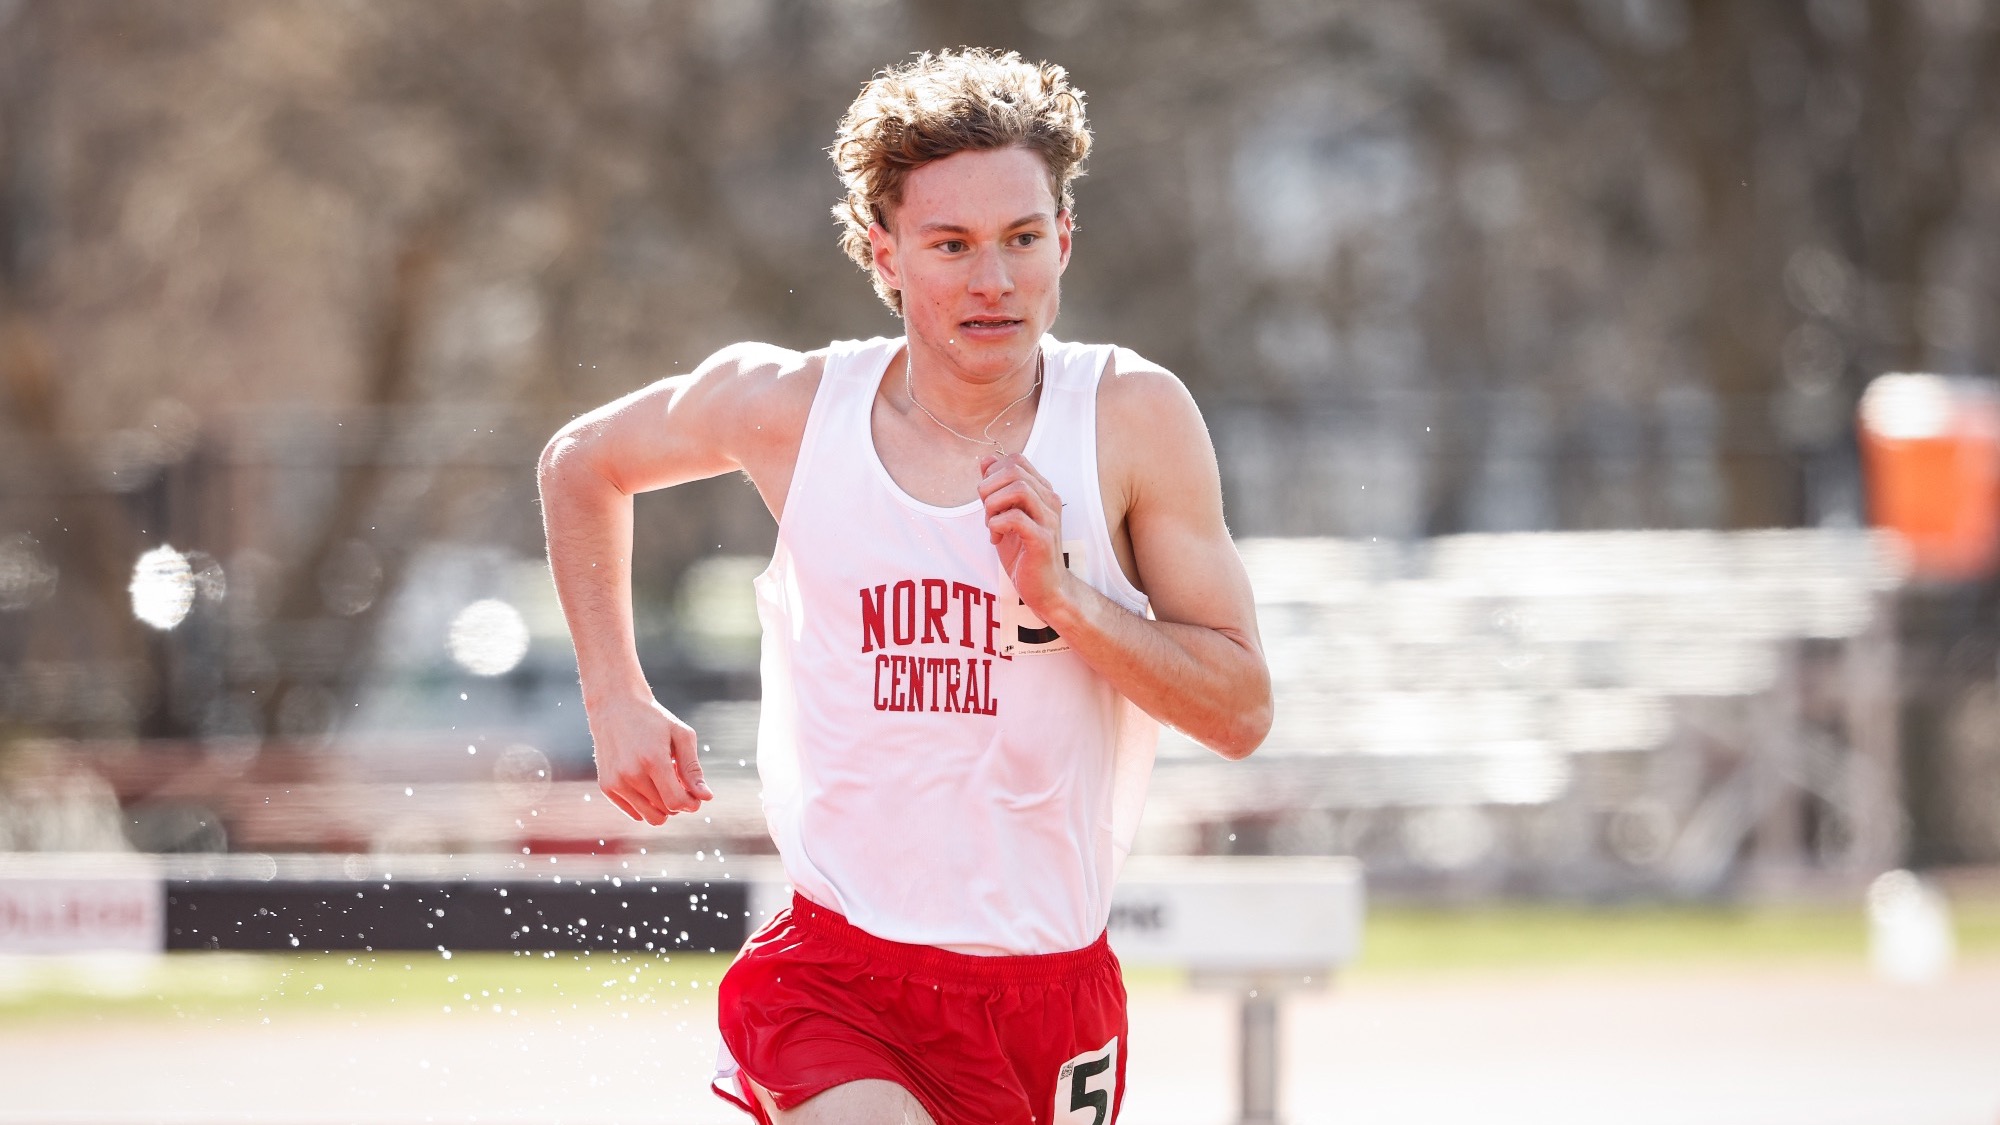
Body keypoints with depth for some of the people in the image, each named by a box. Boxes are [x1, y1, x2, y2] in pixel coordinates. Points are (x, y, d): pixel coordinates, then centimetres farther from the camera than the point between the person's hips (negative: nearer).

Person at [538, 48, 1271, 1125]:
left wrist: (1061, 595, -19)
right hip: (831, 983, -1)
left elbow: (1240, 711, -5)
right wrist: (618, 703, 10)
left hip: (1051, 993, 2)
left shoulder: (1134, 418, -4)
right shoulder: (788, 408, -2)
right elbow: (579, 464, 19)